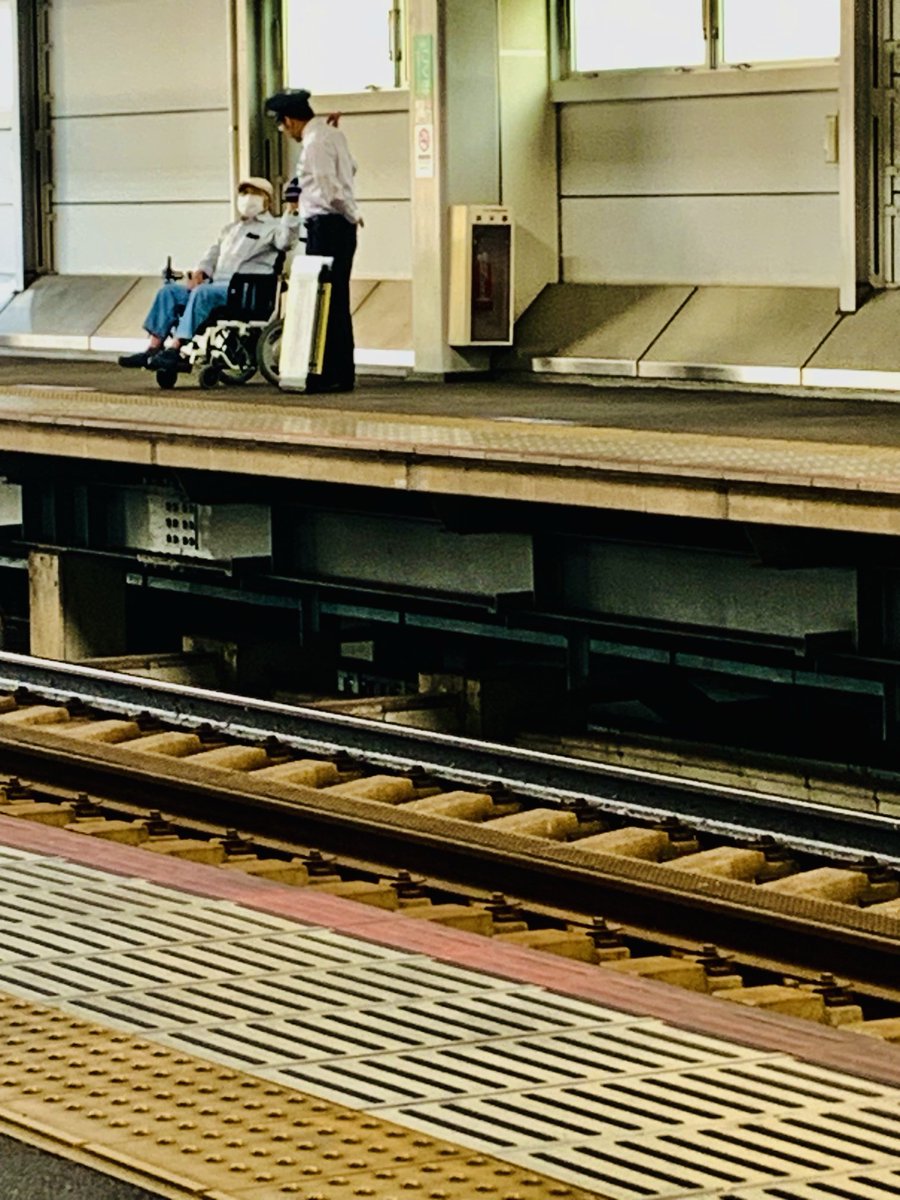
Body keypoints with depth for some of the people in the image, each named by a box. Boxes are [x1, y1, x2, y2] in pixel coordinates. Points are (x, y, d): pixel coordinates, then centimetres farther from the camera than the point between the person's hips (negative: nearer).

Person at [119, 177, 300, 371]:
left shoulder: (272, 226, 8)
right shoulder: (230, 229, 32)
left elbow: (284, 241, -14)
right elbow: (213, 255, 26)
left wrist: (291, 213, -27)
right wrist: (199, 272, 6)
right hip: (218, 283, 8)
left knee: (202, 293, -34)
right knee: (169, 291, -9)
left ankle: (176, 348, -40)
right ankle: (154, 347, -16)